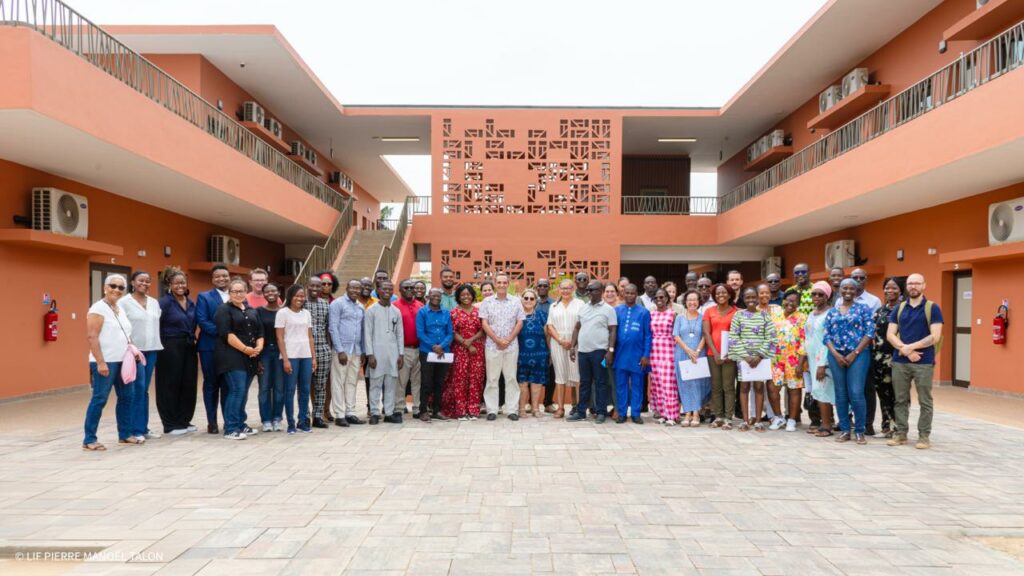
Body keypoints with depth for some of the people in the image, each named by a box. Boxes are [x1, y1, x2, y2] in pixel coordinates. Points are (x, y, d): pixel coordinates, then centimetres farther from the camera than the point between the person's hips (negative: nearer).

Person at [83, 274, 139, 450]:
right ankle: (89, 440, 6)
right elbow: (92, 337, -16)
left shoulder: (121, 308, 14)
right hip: (106, 362, -8)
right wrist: (100, 362, -21)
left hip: (122, 361, 8)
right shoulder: (98, 308, -10)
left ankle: (125, 434, 22)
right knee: (99, 399, -4)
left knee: (127, 397, 12)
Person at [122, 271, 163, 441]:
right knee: (137, 390, -6)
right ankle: (136, 430, 3)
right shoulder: (124, 302, -5)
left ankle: (144, 427, 14)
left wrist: (157, 347, 10)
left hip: (151, 350, 5)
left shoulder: (154, 302, 12)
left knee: (144, 390, 9)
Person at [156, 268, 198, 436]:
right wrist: (163, 345, -13)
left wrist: (193, 340, 9)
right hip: (171, 348, -6)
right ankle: (171, 425, 12)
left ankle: (184, 421, 20)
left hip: (188, 347, 6)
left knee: (188, 384, 9)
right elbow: (156, 325, -14)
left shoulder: (191, 303, 11)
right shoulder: (164, 302, -9)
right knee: (171, 385, 2)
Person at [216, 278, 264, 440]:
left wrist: (259, 347, -4)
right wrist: (245, 349, -16)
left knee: (242, 392, 10)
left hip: (250, 358, 6)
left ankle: (240, 424, 19)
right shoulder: (224, 309, -3)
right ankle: (230, 429, -6)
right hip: (232, 357, -6)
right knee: (237, 390, -11)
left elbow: (260, 332, 16)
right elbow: (226, 334, -14)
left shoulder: (251, 311, 18)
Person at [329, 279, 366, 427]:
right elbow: (333, 328, -9)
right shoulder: (337, 304, -4)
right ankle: (339, 415, 4)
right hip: (342, 349, -6)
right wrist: (340, 350, -14)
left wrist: (363, 351, 11)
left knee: (352, 383, 9)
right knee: (338, 383, 0)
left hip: (356, 351, 6)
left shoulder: (361, 307, 15)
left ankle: (350, 413, 16)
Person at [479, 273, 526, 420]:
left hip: (512, 345, 1)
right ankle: (492, 410, 9)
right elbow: (484, 324, -2)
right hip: (492, 345, -1)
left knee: (511, 378, 5)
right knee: (492, 378, 3)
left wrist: (508, 340, -7)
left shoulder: (516, 301, 5)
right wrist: (497, 340, -9)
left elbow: (520, 323, 3)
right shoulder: (487, 302, 3)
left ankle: (512, 410, 11)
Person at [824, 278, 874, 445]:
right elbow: (827, 335, 7)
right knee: (840, 394, 6)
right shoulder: (832, 312, 12)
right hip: (836, 355, 3)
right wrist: (835, 354, -7)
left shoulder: (863, 309, 4)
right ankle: (844, 430, 14)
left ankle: (859, 431, 5)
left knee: (856, 394, -8)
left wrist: (854, 353, -11)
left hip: (858, 355, -3)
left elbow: (869, 332, -5)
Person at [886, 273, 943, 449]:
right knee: (901, 400, 9)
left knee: (925, 401, 4)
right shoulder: (899, 308, 9)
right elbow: (890, 335, 3)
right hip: (899, 362, 3)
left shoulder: (932, 308, -1)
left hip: (924, 362, -3)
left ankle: (924, 436, 13)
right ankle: (900, 433, 18)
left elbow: (935, 337, -10)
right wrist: (905, 350, -12)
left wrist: (910, 347, -13)